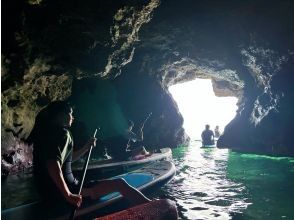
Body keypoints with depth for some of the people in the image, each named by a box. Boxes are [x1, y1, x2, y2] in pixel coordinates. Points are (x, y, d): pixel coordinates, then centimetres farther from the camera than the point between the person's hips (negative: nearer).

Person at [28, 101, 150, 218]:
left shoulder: (46, 132, 17)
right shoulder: (62, 132, -12)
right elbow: (53, 164, -28)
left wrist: (87, 147, 26)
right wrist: (68, 195, -29)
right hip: (60, 196, -11)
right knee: (120, 184, -12)